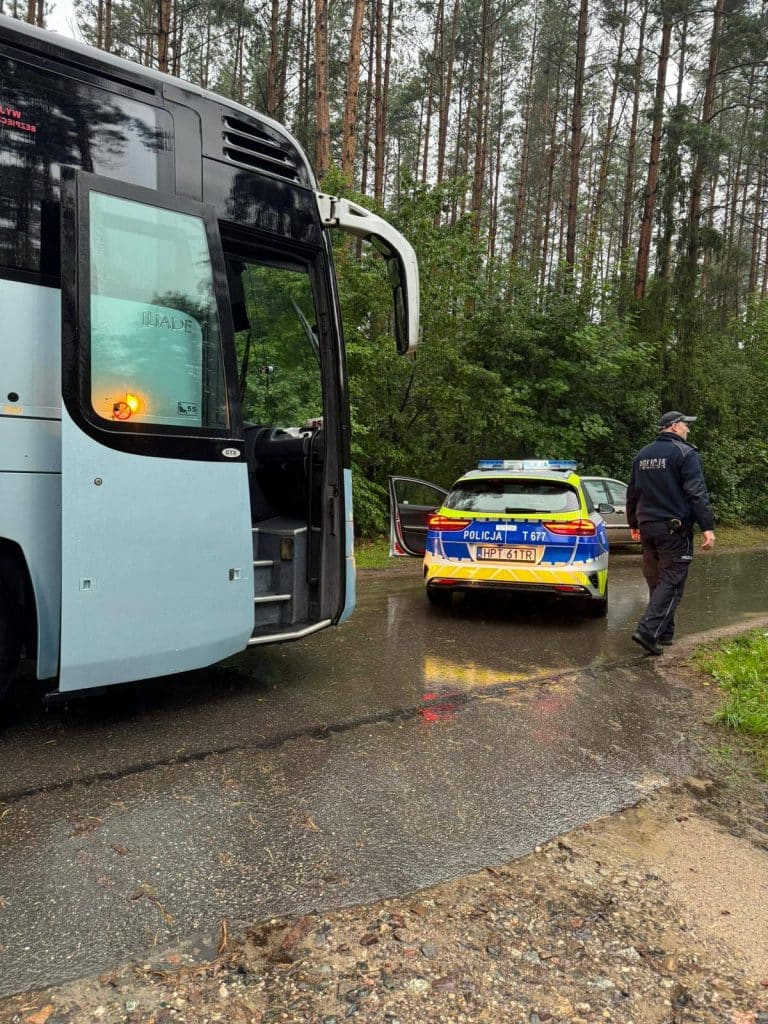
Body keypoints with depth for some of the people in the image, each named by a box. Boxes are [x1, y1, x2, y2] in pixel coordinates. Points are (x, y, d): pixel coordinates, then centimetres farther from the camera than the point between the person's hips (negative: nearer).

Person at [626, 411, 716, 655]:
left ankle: (664, 633, 20)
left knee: (655, 581, 14)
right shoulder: (685, 453, -8)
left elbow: (632, 494, 20)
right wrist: (708, 527, -18)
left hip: (647, 527, 7)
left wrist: (634, 524, 30)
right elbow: (697, 493, -17)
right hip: (674, 529, -7)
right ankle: (648, 630, -16)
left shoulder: (642, 455, 14)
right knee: (671, 582, -5)